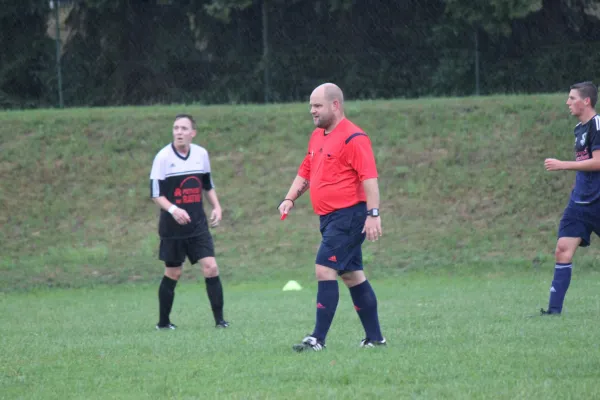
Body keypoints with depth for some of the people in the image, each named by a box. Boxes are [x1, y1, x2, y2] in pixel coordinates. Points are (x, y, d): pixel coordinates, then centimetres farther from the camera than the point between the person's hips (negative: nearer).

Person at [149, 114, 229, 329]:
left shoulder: (201, 154, 4)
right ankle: (163, 321, 17)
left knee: (211, 267, -8)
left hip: (198, 224, 3)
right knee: (173, 273, 3)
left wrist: (216, 206, 6)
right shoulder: (163, 157, -10)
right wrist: (173, 209, -25)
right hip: (172, 227, -3)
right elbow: (156, 194, -10)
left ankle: (219, 319, -3)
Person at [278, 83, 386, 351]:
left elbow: (369, 178, -19)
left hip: (348, 216, -10)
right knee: (352, 275, 12)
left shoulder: (353, 138, -14)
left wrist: (373, 214, -25)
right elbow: (305, 172, 23)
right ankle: (374, 337, 18)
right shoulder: (317, 137, 15)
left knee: (324, 270, -15)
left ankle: (318, 339, -14)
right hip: (330, 218, 10)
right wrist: (290, 198, 9)